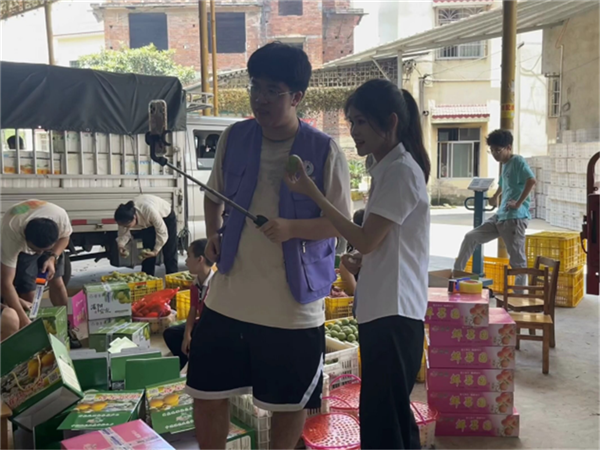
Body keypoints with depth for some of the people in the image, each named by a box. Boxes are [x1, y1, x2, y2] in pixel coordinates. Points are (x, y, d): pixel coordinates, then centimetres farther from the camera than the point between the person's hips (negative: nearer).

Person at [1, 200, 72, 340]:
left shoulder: (60, 216, -39)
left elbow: (65, 237, -12)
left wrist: (52, 257, -30)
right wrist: (24, 319, -45)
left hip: (51, 245, 2)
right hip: (20, 248, -2)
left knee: (57, 282, 6)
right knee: (27, 293, -10)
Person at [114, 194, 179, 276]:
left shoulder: (149, 210, -44)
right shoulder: (126, 217, -28)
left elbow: (162, 232, -33)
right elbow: (124, 234, -14)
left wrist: (155, 251, -37)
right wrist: (121, 245, -34)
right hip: (149, 223, 5)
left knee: (169, 254, -3)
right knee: (147, 255, 1)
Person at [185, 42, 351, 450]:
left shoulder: (324, 150, -10)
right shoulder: (234, 138, 2)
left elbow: (341, 223, -7)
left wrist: (292, 227, -24)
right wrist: (213, 235, 0)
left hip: (294, 303, -3)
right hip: (229, 296, 4)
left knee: (289, 401, 13)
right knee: (206, 392, 13)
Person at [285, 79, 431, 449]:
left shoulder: (402, 170, -13)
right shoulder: (387, 170, 16)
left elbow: (366, 240, -17)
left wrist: (312, 193, -16)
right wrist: (359, 262, 2)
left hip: (394, 313, -10)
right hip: (382, 310, 10)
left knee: (381, 418, -4)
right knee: (392, 414, 18)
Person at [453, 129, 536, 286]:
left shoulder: (518, 161, -8)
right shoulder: (505, 165, 18)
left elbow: (531, 180, -24)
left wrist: (519, 203, -22)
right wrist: (495, 197, 48)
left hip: (515, 219, -9)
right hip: (499, 217, 9)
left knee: (517, 259, -2)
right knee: (471, 237, 4)